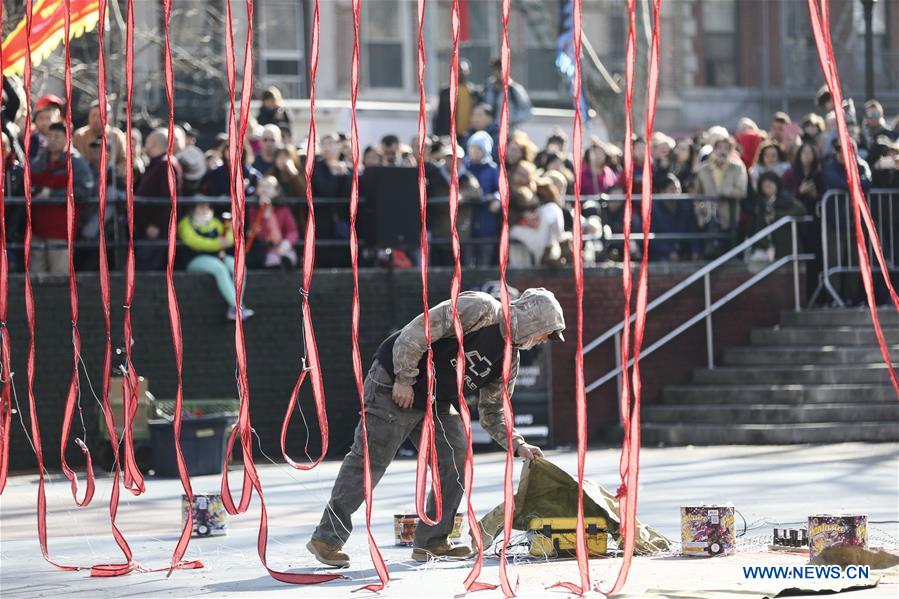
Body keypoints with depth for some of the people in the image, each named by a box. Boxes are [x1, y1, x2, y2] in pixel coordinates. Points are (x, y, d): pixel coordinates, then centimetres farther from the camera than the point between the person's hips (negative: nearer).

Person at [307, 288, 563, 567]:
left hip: (436, 402, 9)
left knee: (456, 460, 0)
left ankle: (431, 543, 8)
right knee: (370, 460, -9)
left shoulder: (509, 358, 9)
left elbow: (492, 410, 15)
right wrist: (405, 379, -20)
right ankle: (327, 539, -5)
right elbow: (416, 332, -23)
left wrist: (518, 445, 2)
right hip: (394, 384, -9)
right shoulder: (480, 309, -18)